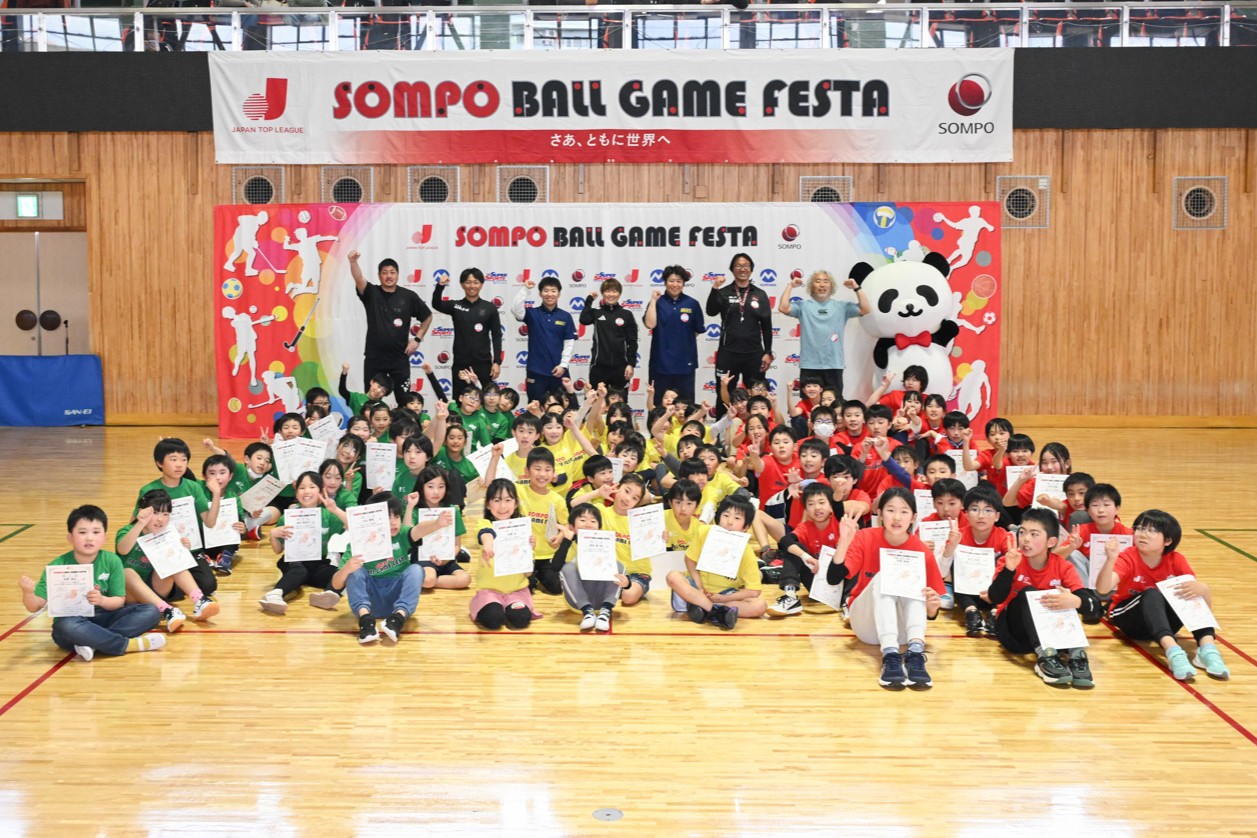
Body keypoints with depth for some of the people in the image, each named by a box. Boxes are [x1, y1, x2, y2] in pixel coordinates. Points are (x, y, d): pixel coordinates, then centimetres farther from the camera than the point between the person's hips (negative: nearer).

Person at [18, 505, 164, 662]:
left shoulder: (112, 561, -5)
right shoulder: (58, 566, -9)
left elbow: (119, 601, -3)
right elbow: (35, 606, -11)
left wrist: (102, 600, -25)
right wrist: (28, 592, -34)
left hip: (104, 618, 3)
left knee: (151, 612, -17)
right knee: (67, 626, -39)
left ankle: (94, 642, -28)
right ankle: (129, 644, -24)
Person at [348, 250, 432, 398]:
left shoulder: (409, 296, 1)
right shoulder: (371, 293, -1)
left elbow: (427, 317, 13)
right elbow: (358, 279, -21)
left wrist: (417, 339, 3)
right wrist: (353, 261, -41)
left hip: (400, 357, 0)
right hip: (374, 357, 0)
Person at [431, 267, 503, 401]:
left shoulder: (489, 308, 3)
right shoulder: (455, 306, 4)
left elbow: (496, 336, 3)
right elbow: (436, 304, -16)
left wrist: (497, 362, -5)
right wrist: (440, 286, -35)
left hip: (483, 364, -1)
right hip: (460, 364, 1)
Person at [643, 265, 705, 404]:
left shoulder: (692, 304, 3)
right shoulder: (658, 302, 2)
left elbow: (698, 331, 12)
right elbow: (650, 324, -13)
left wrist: (683, 340, 6)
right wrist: (653, 301, -11)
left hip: (685, 361, 1)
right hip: (661, 361, -1)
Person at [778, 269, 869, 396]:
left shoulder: (841, 307, 10)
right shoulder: (803, 306, 6)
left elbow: (865, 310, 1)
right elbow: (783, 308, -7)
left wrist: (856, 288, -3)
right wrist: (791, 286, -4)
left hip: (834, 365, 1)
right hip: (809, 365, -1)